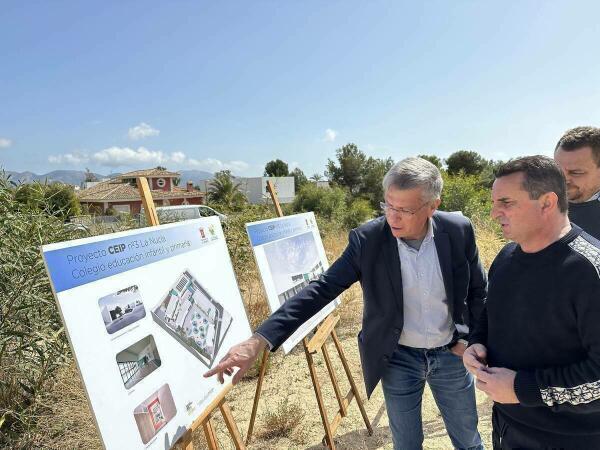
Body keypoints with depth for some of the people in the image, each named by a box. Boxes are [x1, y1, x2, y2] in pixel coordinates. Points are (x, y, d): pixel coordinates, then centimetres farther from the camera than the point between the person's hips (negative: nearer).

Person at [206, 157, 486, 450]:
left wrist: (470, 339, -5)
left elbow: (479, 290, 3)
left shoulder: (459, 231, -14)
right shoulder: (367, 239, -19)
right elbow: (321, 289, -22)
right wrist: (258, 341, -29)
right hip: (398, 359, -1)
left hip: (450, 354, 2)